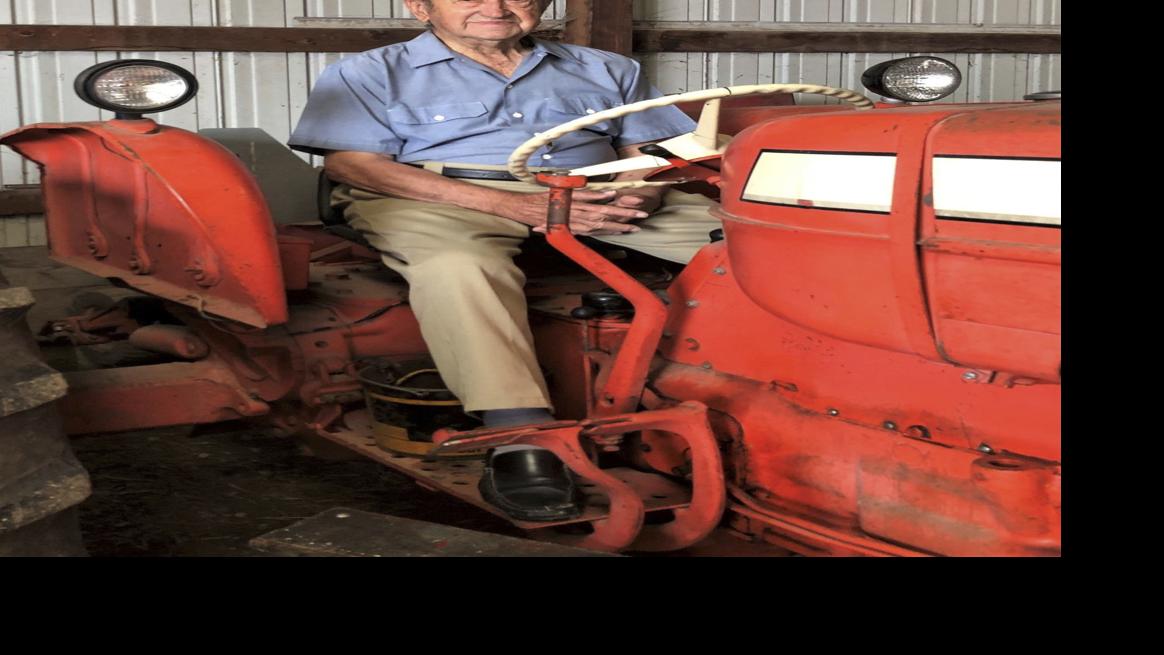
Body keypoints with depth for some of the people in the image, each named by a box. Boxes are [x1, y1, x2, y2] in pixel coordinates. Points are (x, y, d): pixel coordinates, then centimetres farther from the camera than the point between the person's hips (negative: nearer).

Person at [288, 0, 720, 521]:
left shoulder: (606, 70, 26)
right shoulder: (370, 75, 13)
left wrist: (638, 195, -9)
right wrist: (509, 204, -13)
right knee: (457, 266, -41)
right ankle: (522, 441, -46)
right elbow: (352, 163, -2)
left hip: (598, 202, 3)